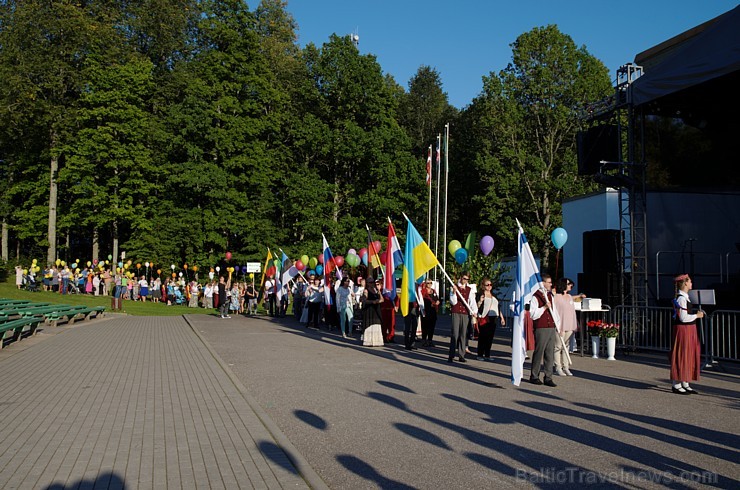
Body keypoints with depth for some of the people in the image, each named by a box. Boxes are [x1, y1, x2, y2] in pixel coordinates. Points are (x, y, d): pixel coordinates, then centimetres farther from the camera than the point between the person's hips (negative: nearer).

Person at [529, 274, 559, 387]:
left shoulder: (550, 295, 16)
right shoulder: (535, 297, -8)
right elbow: (533, 314, -13)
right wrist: (544, 307, -21)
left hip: (551, 328, 7)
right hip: (541, 329, -7)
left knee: (550, 354, 5)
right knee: (539, 353, -1)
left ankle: (548, 378, 10)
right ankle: (534, 376, 12)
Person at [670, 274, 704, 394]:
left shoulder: (685, 297, 15)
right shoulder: (681, 298, -17)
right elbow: (683, 318, -22)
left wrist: (696, 314, 12)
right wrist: (697, 315, -10)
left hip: (689, 330, 10)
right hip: (682, 329, -10)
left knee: (689, 356, 14)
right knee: (681, 356, -5)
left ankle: (685, 384, 21)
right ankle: (676, 385, 2)